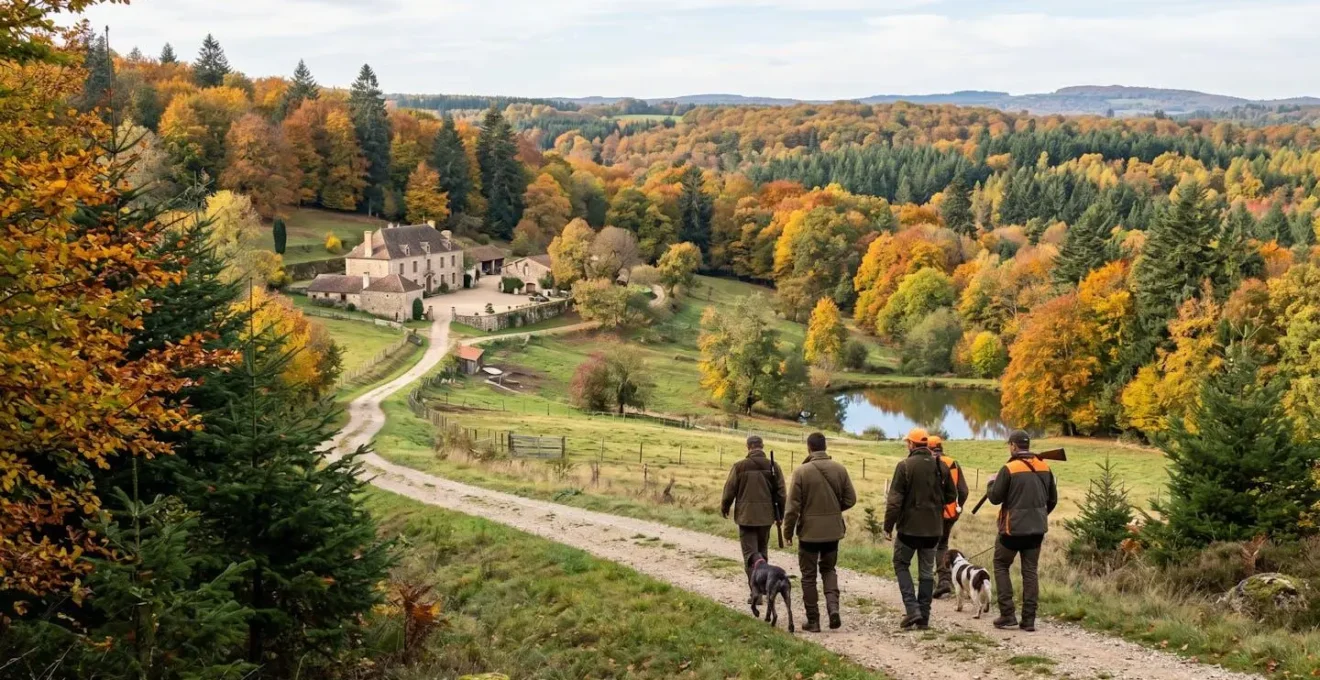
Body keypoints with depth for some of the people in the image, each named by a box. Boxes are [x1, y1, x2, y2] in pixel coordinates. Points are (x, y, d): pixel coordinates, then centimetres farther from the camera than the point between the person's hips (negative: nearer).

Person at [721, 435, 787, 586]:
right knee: (762, 551, 19)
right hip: (766, 516, 3)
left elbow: (729, 490, -3)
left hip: (746, 516, -3)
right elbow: (780, 492, 2)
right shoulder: (773, 466, -1)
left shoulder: (739, 466, -8)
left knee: (750, 553, -1)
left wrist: (724, 508, 15)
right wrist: (779, 514, 14)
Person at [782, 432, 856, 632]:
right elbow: (850, 499, 2)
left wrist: (788, 531, -1)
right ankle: (833, 605, -1)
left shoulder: (802, 471, -13)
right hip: (833, 530, 3)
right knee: (828, 569, 21)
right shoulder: (839, 469, -2)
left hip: (809, 531, -3)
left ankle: (813, 621, 11)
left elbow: (793, 505, -11)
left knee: (809, 575, 8)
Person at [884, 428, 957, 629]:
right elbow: (952, 496, 9)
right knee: (927, 571, 13)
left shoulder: (905, 466, -13)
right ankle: (924, 617, 13)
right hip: (933, 527, 4)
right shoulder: (940, 466, 2)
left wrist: (888, 526, -7)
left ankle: (912, 608, -3)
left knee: (901, 564, 12)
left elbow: (894, 500, -15)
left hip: (909, 526, -4)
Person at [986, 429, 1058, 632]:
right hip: (1037, 529, 5)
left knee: (1001, 566, 10)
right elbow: (1053, 499, 11)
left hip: (1013, 528, -5)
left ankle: (1008, 614, 2)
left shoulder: (1009, 469, -14)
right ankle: (1029, 619, 7)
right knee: (1030, 571, 9)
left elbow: (995, 498, -10)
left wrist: (992, 482, 9)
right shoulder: (1045, 467, 5)